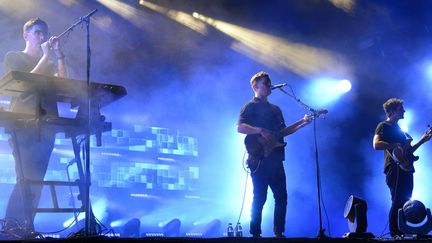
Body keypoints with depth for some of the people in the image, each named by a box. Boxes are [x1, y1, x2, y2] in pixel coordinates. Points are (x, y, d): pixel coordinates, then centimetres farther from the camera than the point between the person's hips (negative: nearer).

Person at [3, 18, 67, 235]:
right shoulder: (13, 58, 9)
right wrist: (45, 57, -6)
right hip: (23, 125, -5)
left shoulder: (51, 63, 22)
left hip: (46, 125, 5)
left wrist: (58, 56, -1)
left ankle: (26, 226, 4)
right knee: (26, 178, -14)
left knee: (36, 179, 1)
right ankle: (13, 225, -10)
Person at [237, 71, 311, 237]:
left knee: (281, 196, 3)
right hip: (259, 160, -7)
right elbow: (240, 127, -13)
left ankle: (278, 232, 9)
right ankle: (255, 234, -1)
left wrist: (302, 123, 13)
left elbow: (282, 132, 22)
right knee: (260, 197, -7)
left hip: (275, 159, 7)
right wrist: (261, 131, -23)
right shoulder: (251, 106, 0)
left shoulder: (276, 109, 24)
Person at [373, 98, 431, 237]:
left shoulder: (398, 129, 26)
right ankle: (394, 235, -10)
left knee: (405, 204, 6)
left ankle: (402, 233, 10)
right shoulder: (384, 126, -1)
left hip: (406, 170, 9)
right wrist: (395, 145, -19)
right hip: (395, 169, -9)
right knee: (398, 203, -12)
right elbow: (376, 144, -17)